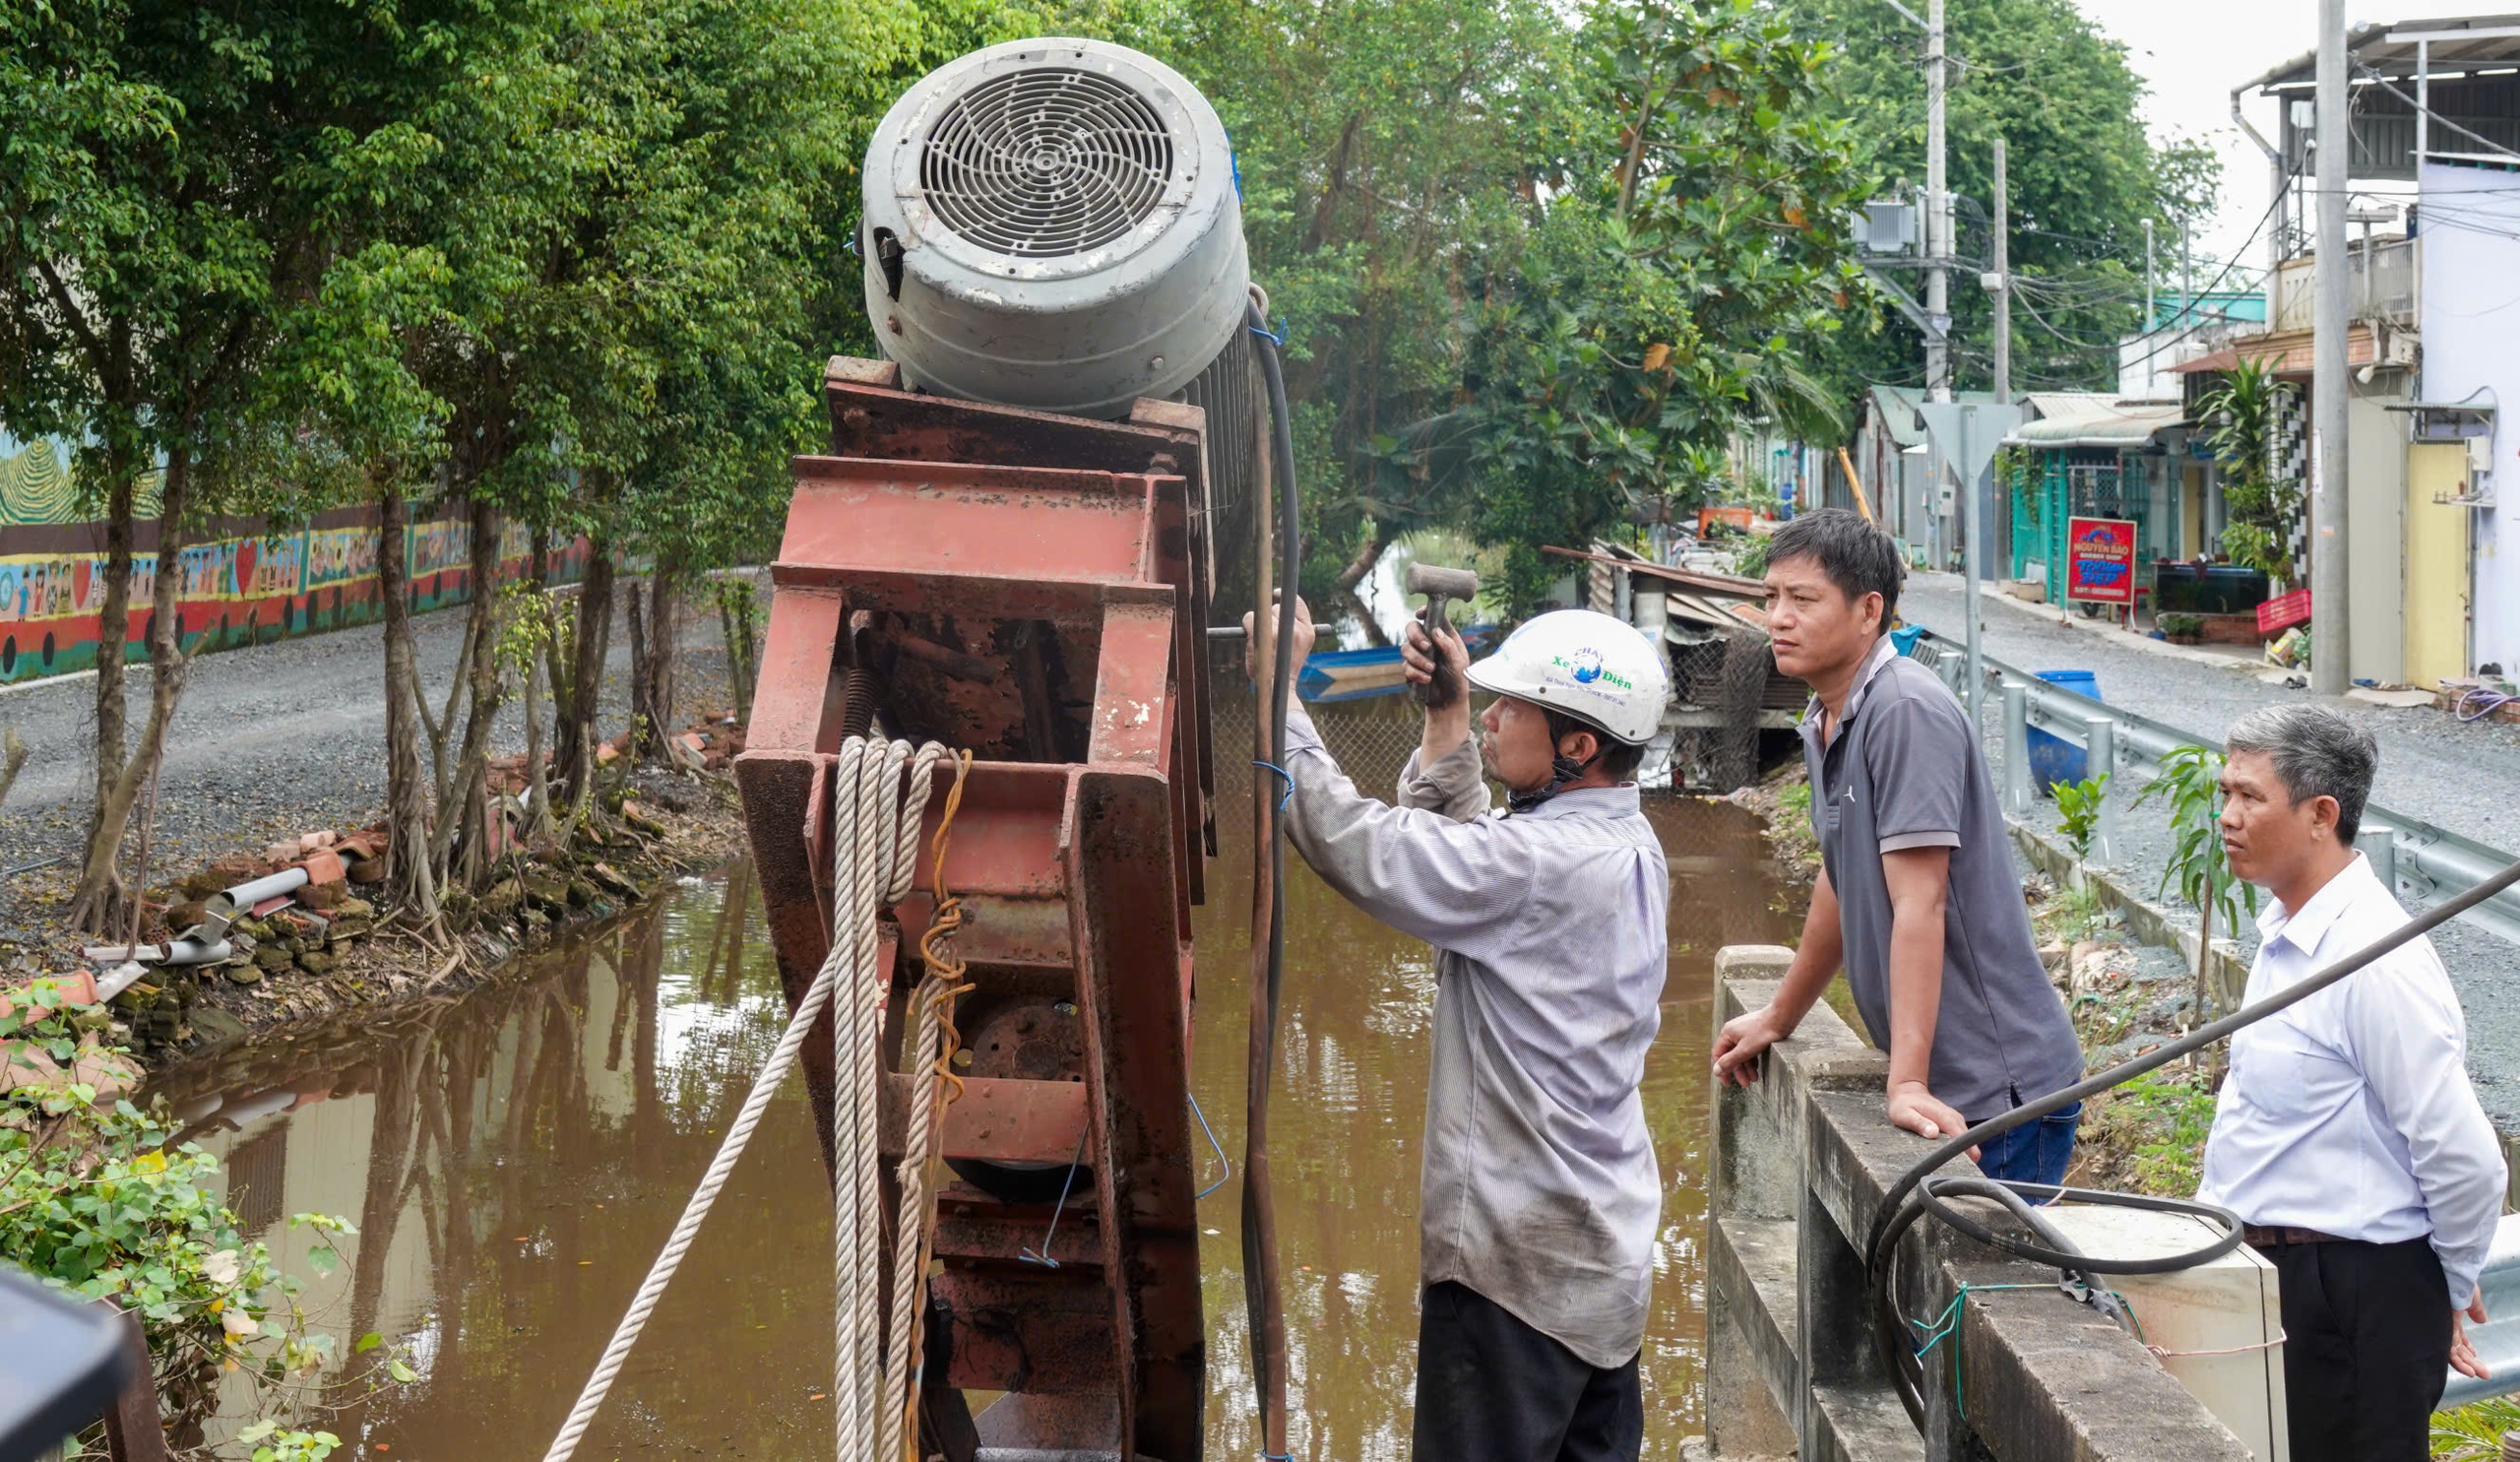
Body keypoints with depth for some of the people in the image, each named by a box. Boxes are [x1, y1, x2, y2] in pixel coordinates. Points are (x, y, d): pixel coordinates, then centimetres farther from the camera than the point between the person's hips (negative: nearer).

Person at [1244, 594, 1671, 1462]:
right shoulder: (1625, 844, 7)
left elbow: (1353, 843, -24)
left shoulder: (1541, 862, -23)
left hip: (1520, 1257, -10)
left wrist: (1281, 688, -15)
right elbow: (1449, 840, 18)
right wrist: (1447, 716, 11)